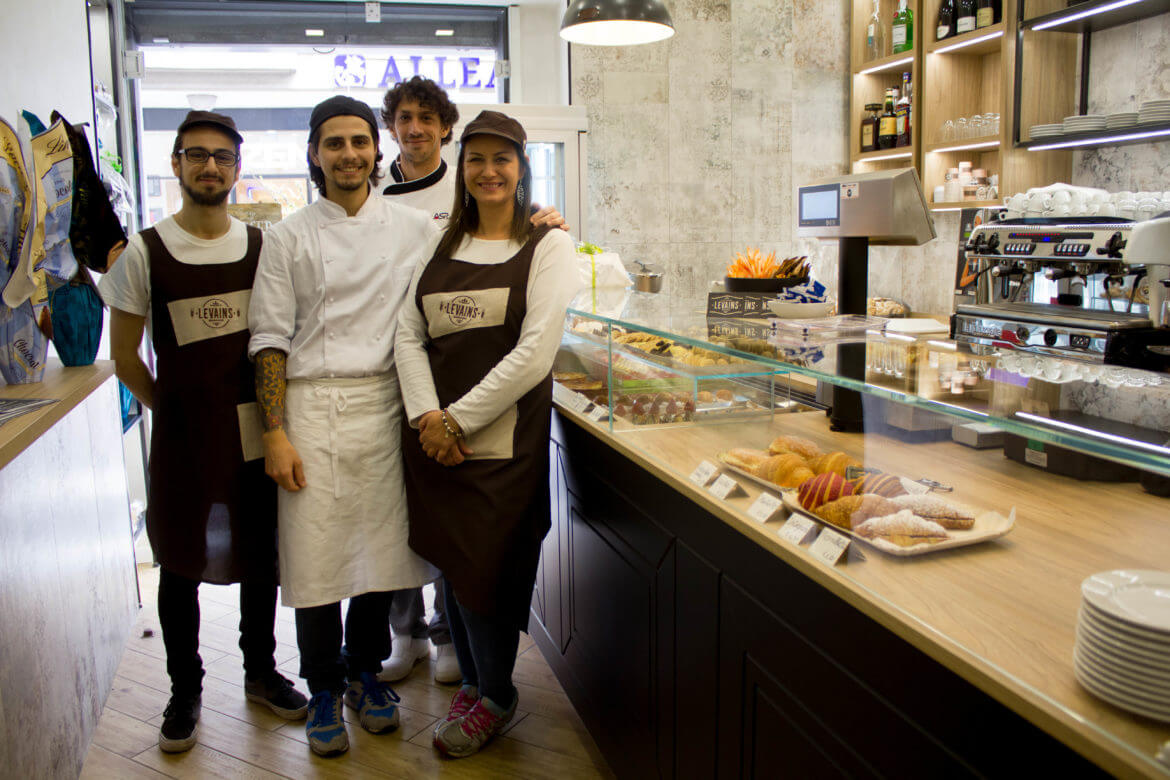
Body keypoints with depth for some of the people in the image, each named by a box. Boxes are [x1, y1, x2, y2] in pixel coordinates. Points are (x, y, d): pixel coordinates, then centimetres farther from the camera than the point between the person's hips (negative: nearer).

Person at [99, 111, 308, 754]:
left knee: (260, 557, 13)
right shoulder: (145, 253, -5)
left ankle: (260, 671, 33)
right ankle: (184, 691, 29)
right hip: (183, 436, -2)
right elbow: (124, 357, 2)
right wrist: (176, 409, 3)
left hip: (256, 429, 2)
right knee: (181, 564, 10)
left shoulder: (263, 246, 2)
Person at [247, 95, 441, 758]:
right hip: (312, 409, -1)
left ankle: (366, 670, 31)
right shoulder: (290, 237, 4)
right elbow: (271, 338, 0)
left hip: (387, 405, 1)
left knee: (382, 545, 8)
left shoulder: (415, 228, 7)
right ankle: (325, 689, 23)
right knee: (316, 554, 1)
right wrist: (275, 434, -6)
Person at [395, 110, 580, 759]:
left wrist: (459, 418, -13)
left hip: (502, 436, -4)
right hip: (435, 436, 5)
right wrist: (426, 414, -10)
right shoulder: (443, 245, 13)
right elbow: (408, 334, 6)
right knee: (449, 559, 12)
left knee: (483, 565, 0)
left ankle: (494, 696, 26)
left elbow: (533, 354, -11)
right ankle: (472, 678, 35)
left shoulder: (546, 246, -2)